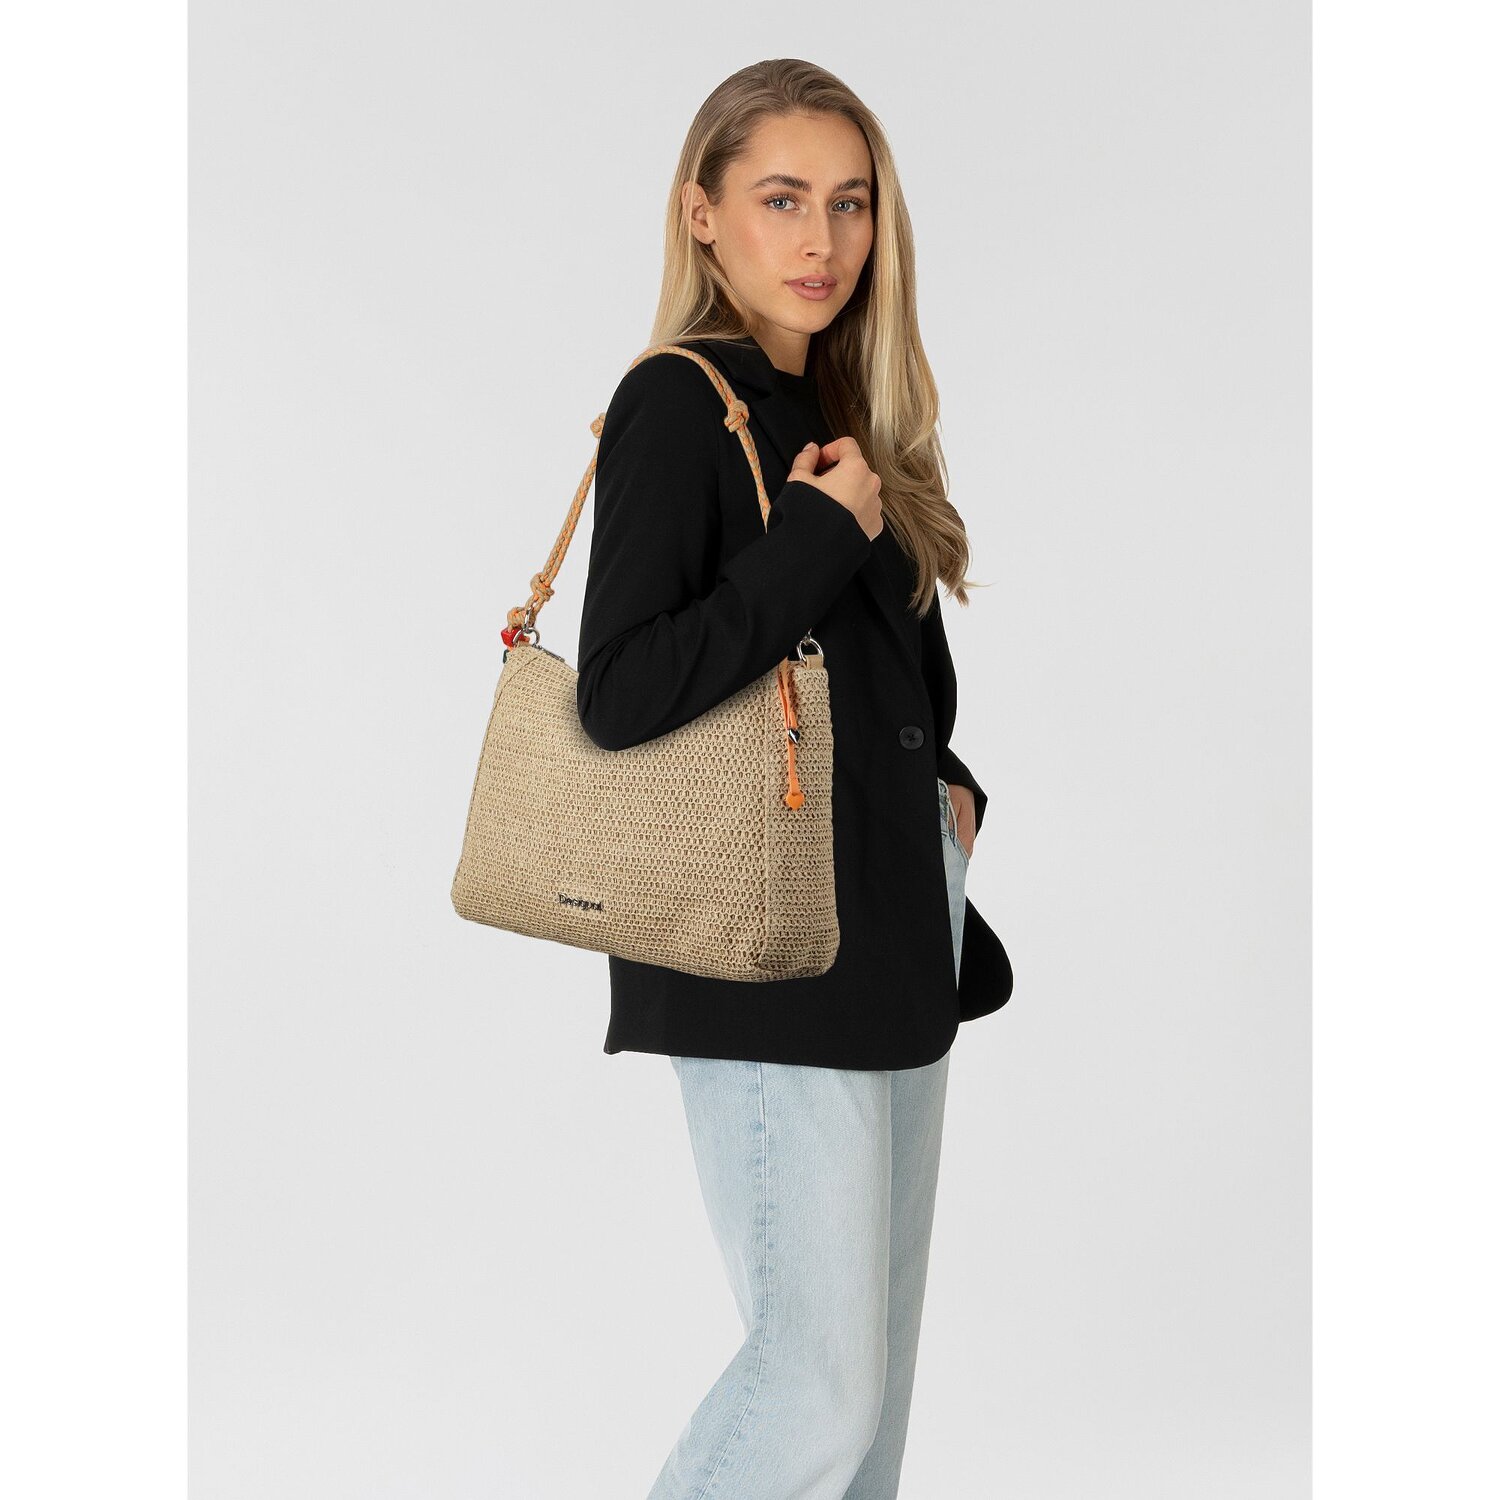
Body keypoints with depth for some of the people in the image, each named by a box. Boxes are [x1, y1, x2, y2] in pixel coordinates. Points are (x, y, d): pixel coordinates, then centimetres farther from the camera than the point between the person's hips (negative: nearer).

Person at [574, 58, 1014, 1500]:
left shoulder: (828, 412, 14)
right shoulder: (680, 406, -11)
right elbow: (619, 697, -22)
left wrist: (945, 785, 5)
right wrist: (827, 535, -18)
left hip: (894, 940, 9)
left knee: (876, 1364, 15)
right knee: (819, 1382, -7)